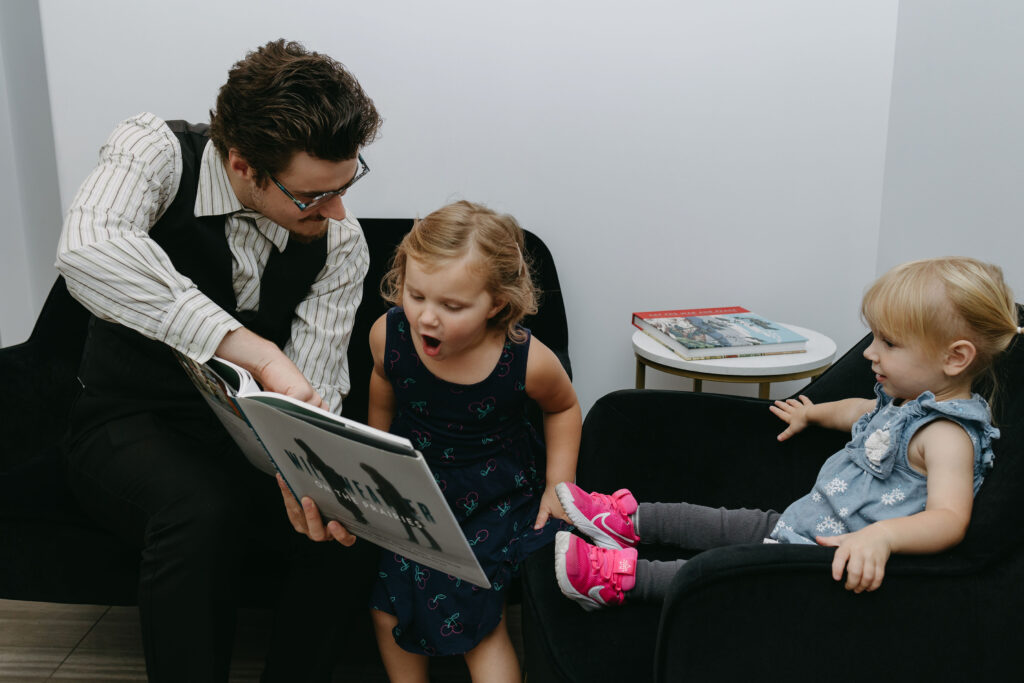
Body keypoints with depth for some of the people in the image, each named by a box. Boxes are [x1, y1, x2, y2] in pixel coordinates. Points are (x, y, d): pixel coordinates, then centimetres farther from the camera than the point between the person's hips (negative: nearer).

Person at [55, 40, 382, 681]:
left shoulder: (341, 243, -11)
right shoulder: (157, 149, -18)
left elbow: (312, 393, -13)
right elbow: (87, 250, -40)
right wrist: (259, 352, -48)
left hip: (248, 434, 3)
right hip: (133, 422, -3)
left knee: (351, 526, -22)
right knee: (202, 510, -35)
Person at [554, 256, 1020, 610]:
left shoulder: (946, 434, -24)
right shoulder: (904, 401, 7)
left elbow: (950, 518, -37)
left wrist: (881, 534, -54)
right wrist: (812, 413, 41)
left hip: (839, 563, -10)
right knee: (725, 524, 12)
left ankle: (622, 577, -15)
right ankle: (627, 521, 21)